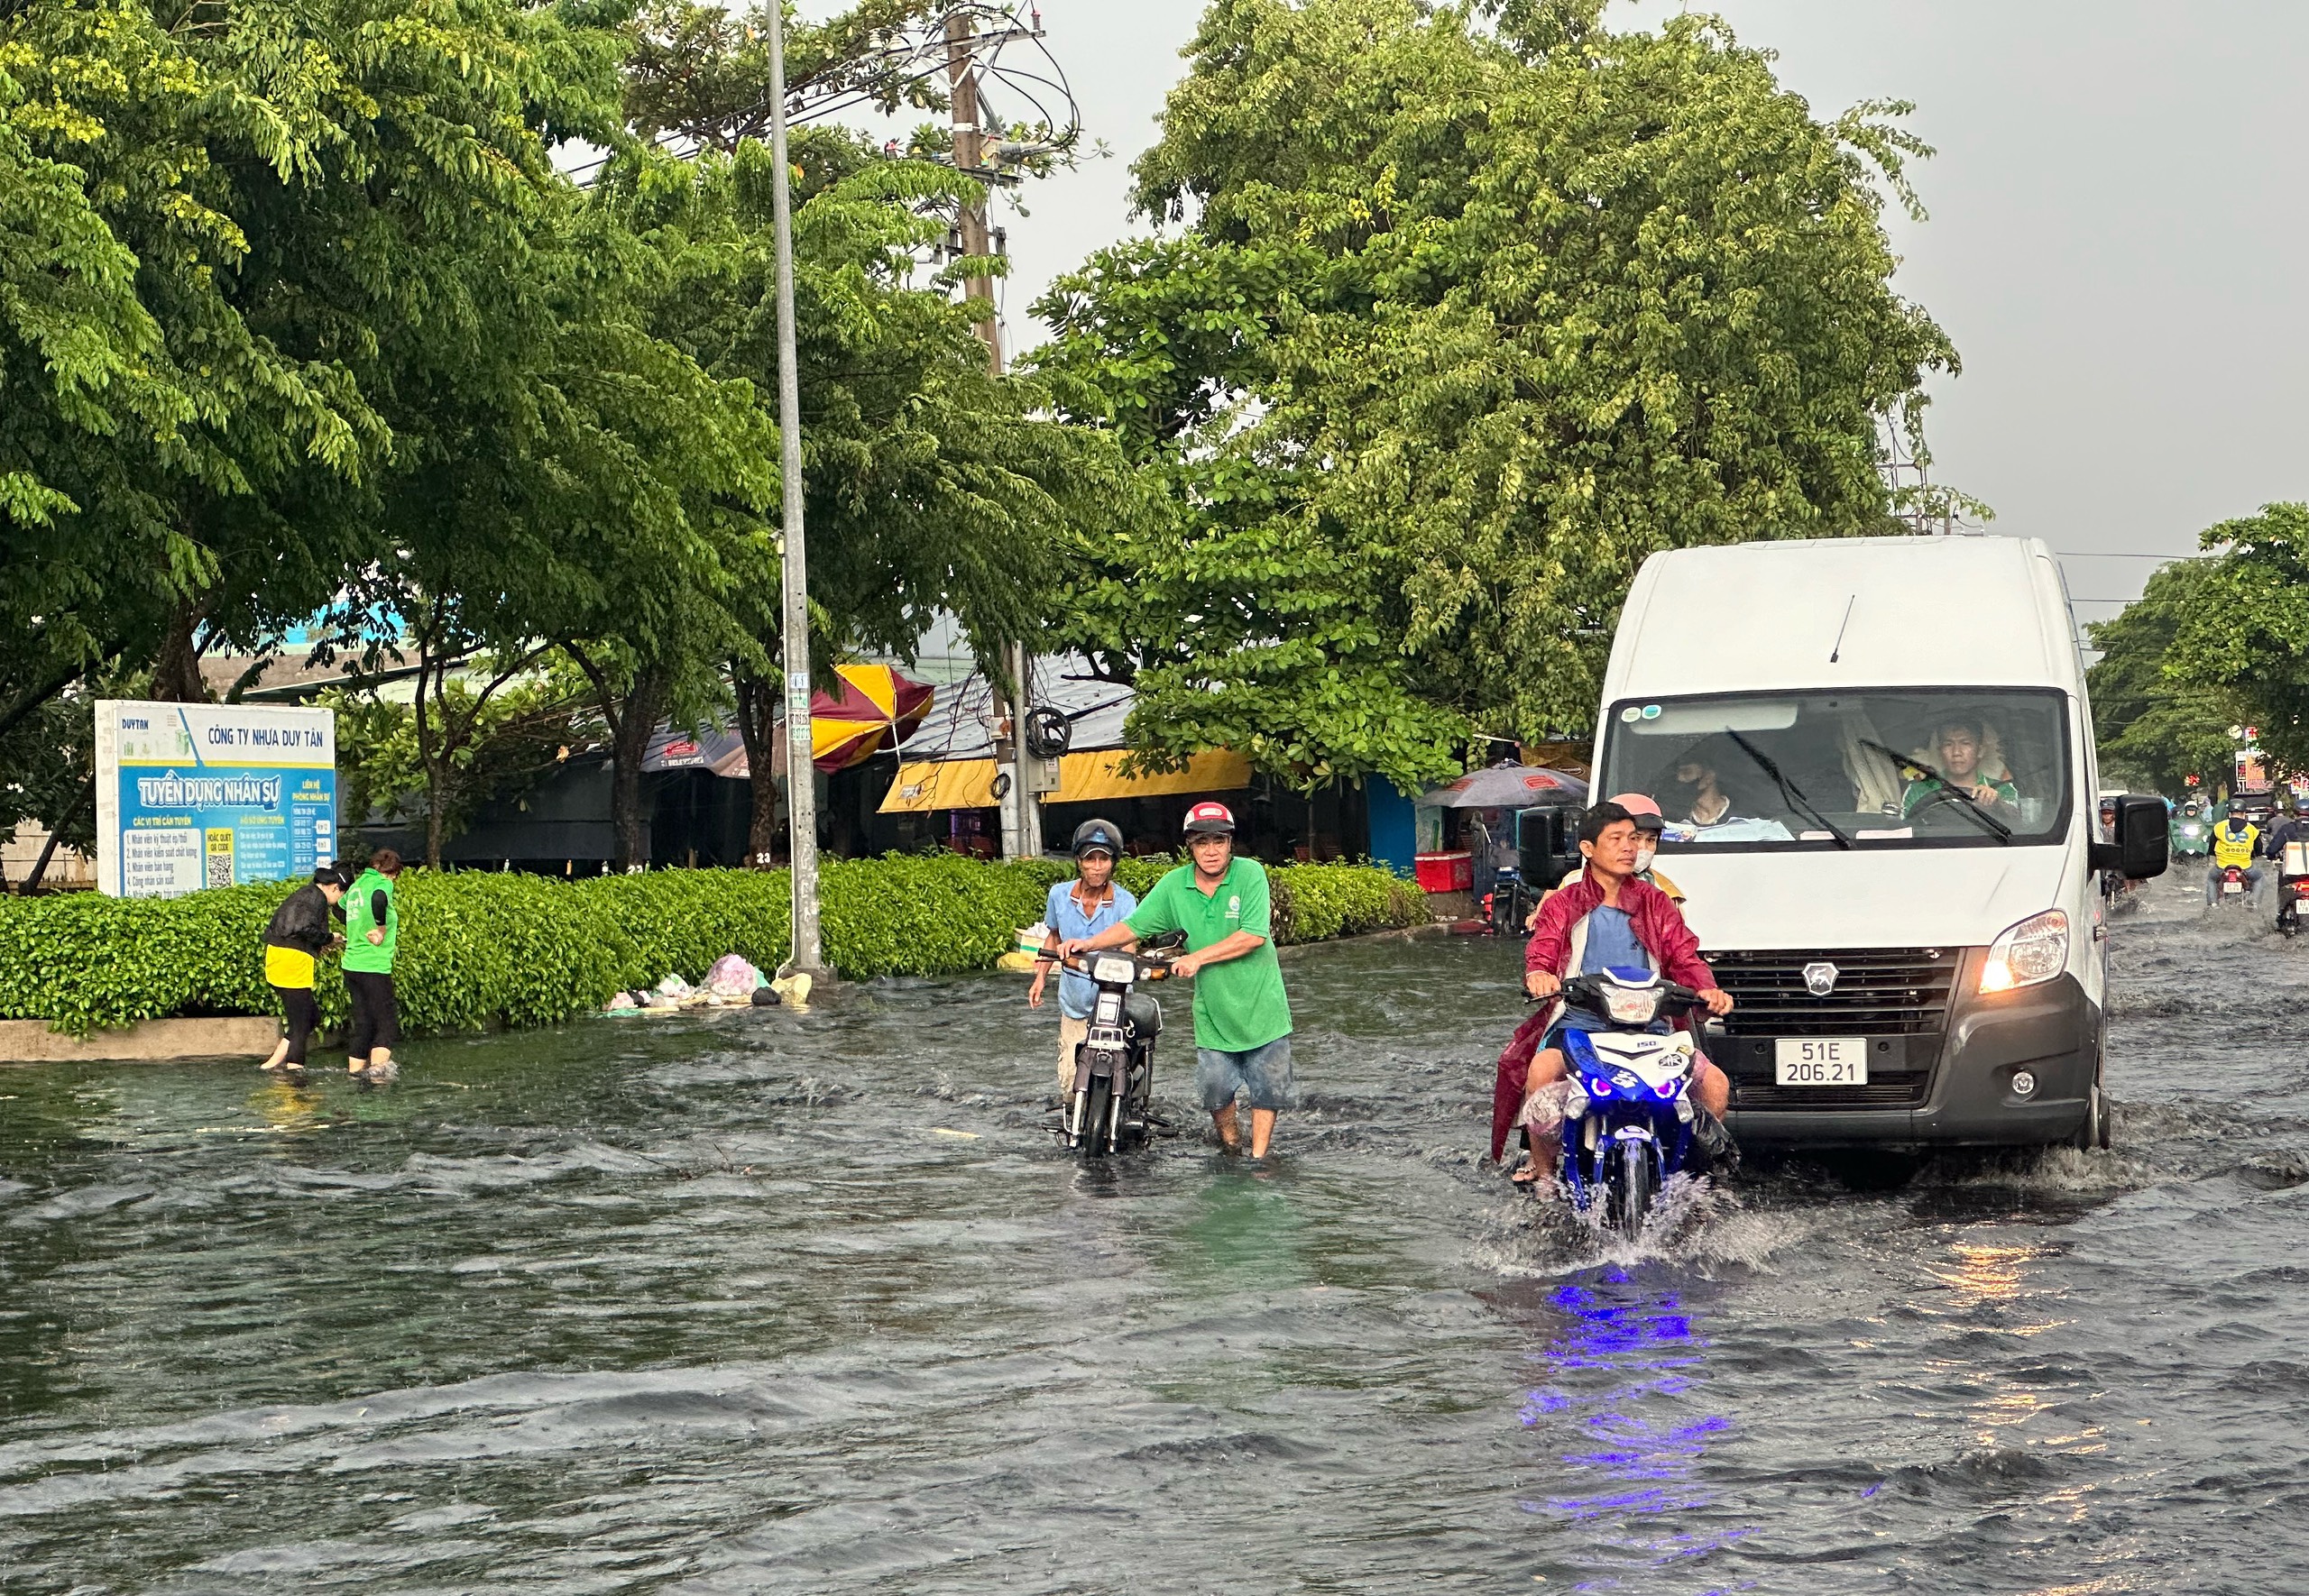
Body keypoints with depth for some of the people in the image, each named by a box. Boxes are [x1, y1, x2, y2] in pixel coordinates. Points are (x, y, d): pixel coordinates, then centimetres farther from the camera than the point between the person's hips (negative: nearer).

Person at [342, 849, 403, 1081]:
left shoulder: (358, 884, 15)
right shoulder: (383, 884, -9)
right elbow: (378, 899, -32)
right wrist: (382, 930, -20)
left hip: (351, 964, 8)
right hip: (374, 966, -8)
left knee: (362, 1023, 15)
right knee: (387, 1025, -5)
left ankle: (354, 1070, 17)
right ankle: (378, 1068, -19)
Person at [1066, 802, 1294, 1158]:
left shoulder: (1250, 874, -13)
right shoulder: (1174, 885, -2)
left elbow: (1254, 936, -20)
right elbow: (1133, 926, 6)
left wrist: (1198, 958, -19)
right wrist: (1089, 944, -8)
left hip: (1260, 1005, -2)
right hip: (1212, 1009, 2)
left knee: (1267, 1088, 5)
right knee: (1215, 1089, 3)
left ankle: (1258, 1157, 20)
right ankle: (1230, 1150, 28)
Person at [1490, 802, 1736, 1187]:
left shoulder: (1656, 904, 18)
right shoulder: (1564, 905, 13)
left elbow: (1684, 957, 9)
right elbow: (1540, 955, 0)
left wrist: (1707, 989, -14)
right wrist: (1539, 976, -26)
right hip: (1578, 1022, -2)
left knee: (1715, 1085, -16)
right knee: (1541, 1072, -33)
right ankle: (1543, 1170, -16)